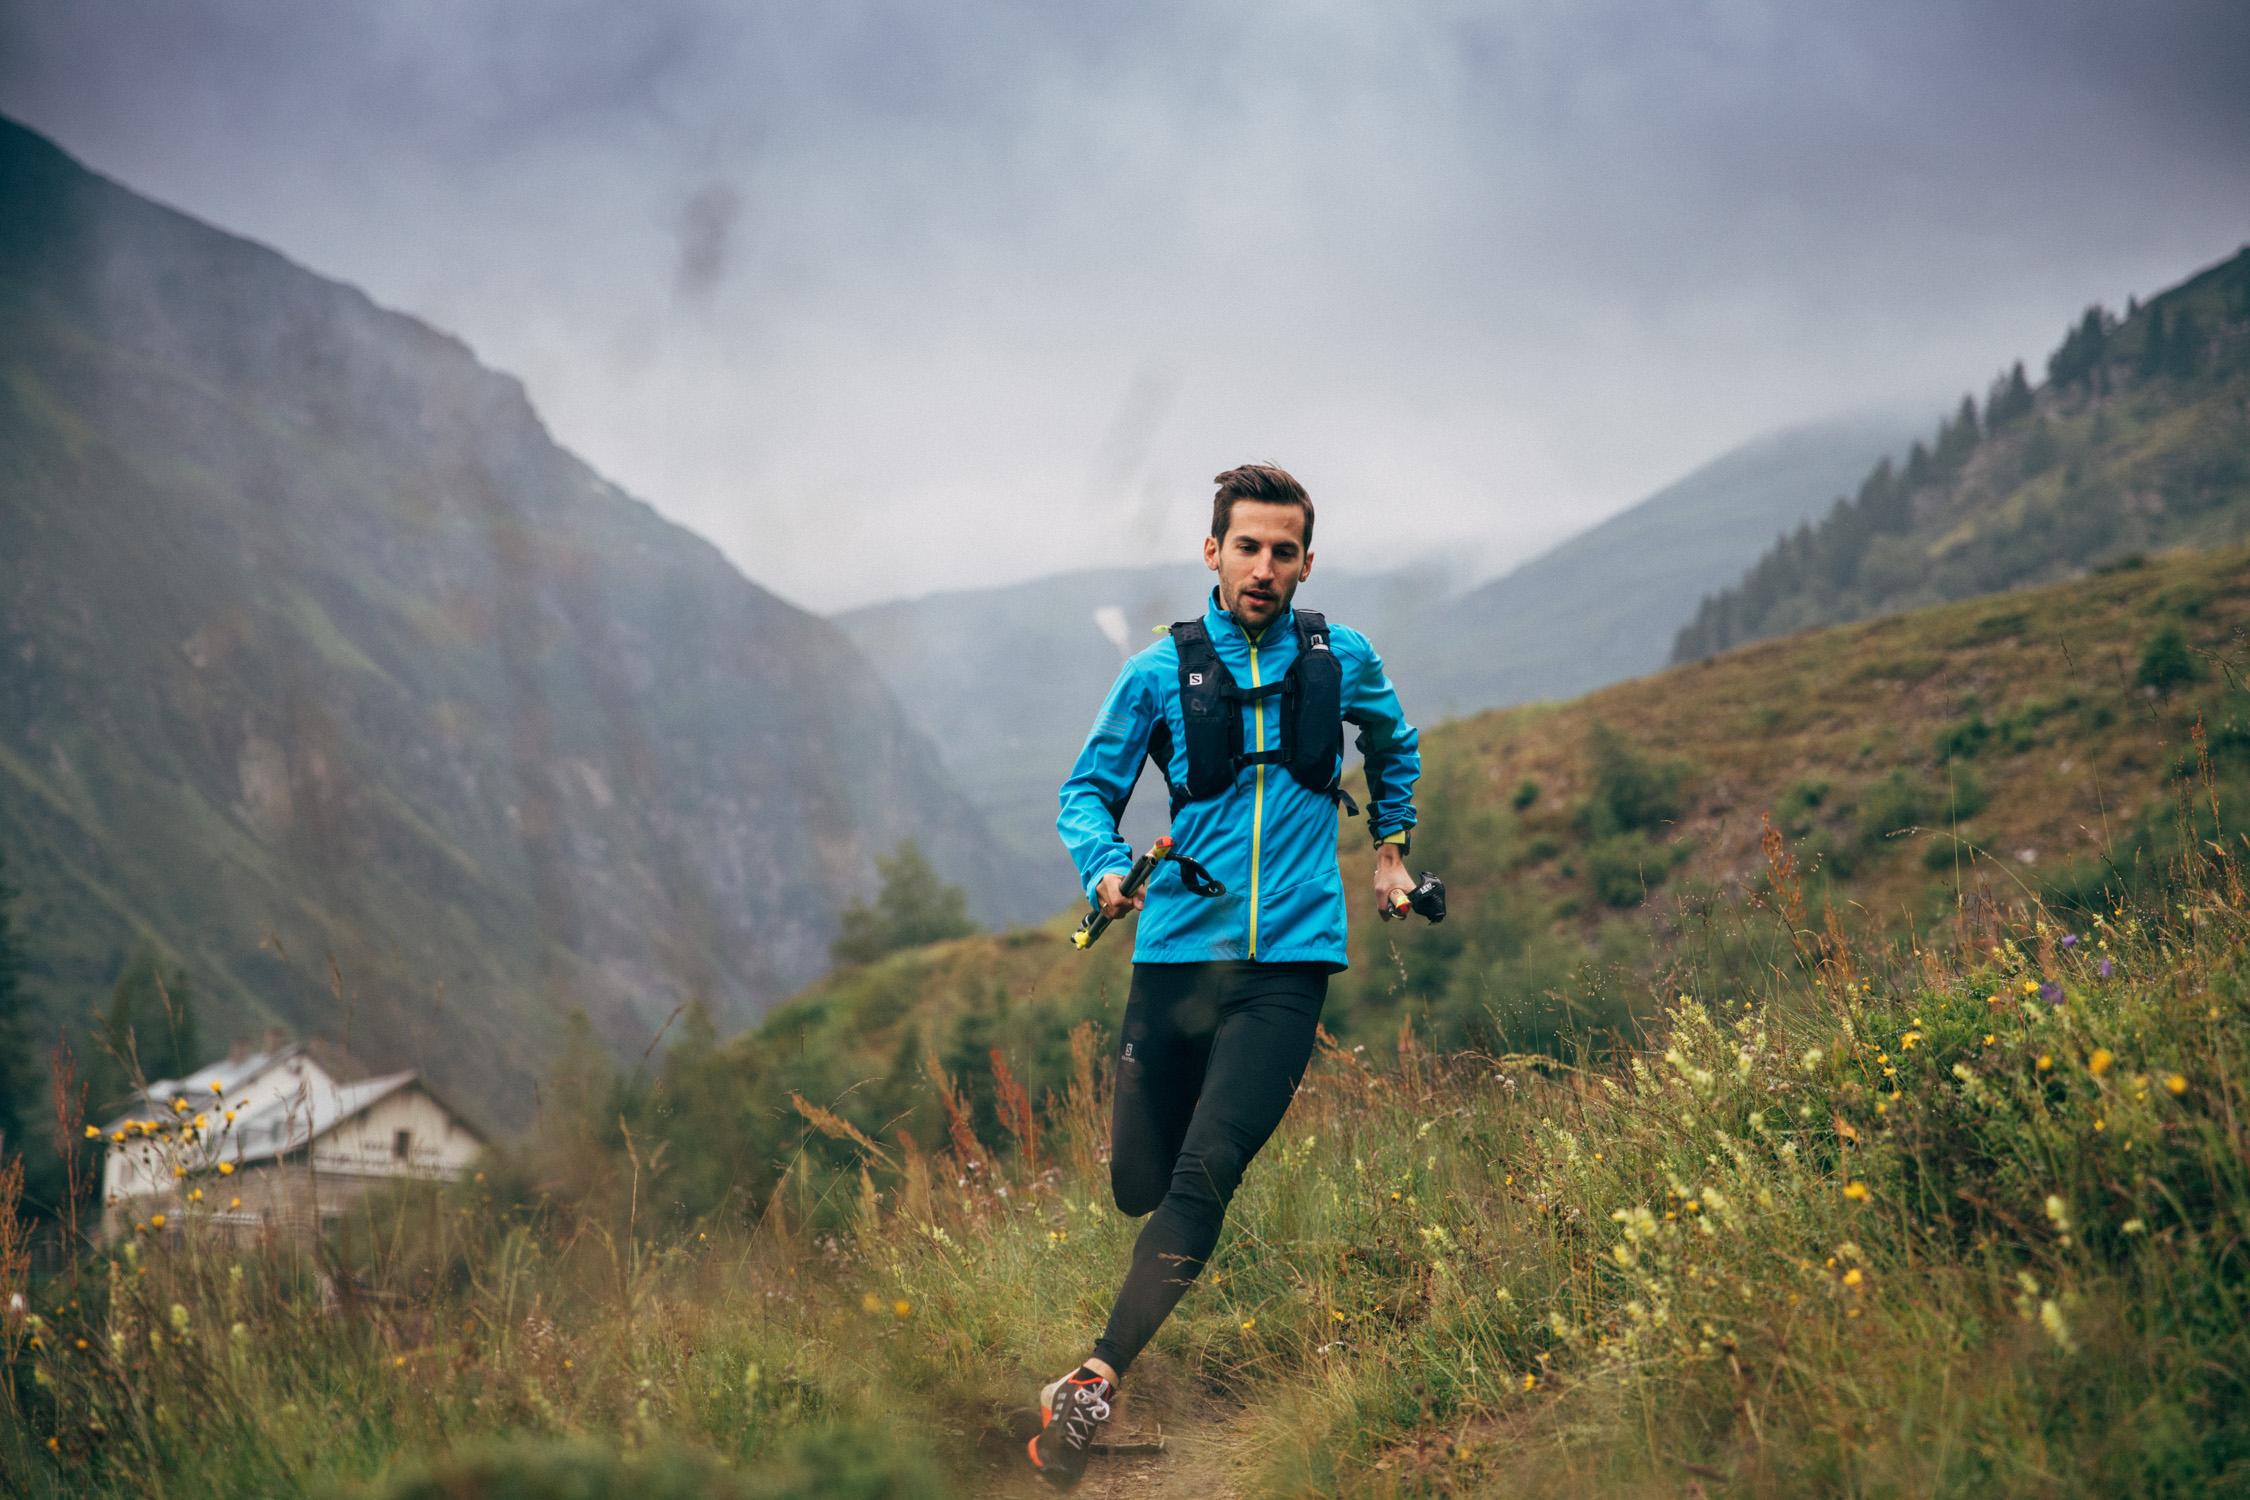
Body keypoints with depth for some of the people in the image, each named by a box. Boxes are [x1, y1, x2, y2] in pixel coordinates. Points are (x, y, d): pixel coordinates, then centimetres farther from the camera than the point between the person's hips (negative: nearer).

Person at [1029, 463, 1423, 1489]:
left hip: (1289, 961, -1)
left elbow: (1395, 745, 27)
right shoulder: (1162, 670, 1)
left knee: (1202, 1177, -17)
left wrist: (1390, 848, 26)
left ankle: (1095, 1385, -16)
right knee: (1138, 1185, 8)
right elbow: (1087, 789, 6)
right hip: (1176, 952, 1)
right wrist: (1106, 865, -13)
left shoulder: (1342, 661, 5)